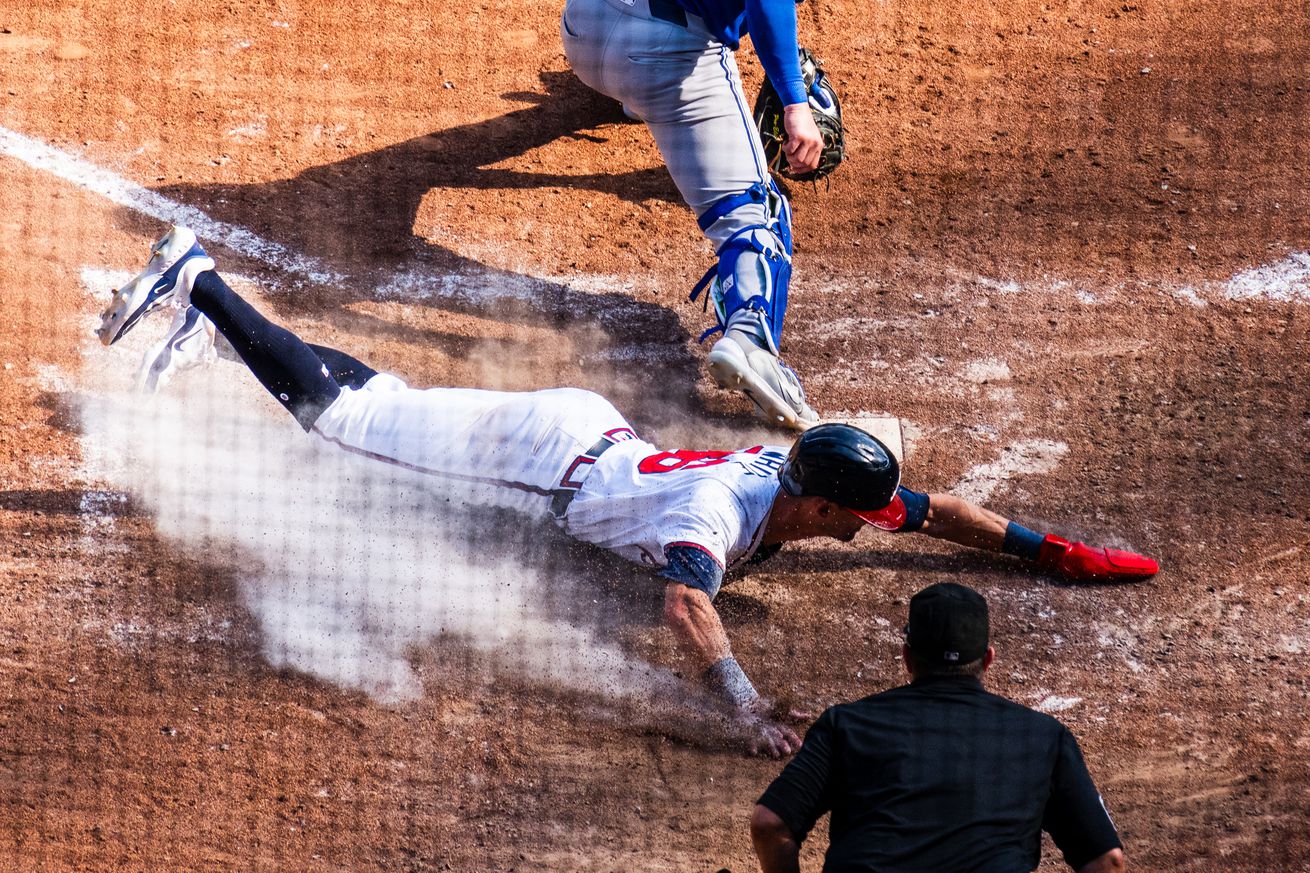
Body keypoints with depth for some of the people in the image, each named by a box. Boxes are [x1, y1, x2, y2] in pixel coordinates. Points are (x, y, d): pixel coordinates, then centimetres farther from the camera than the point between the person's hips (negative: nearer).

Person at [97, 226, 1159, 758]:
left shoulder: (799, 473, -15)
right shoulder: (723, 509, -38)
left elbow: (936, 510, -3)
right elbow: (686, 602, -54)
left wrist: (1047, 548, -8)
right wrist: (750, 708, -64)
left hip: (586, 433, 7)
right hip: (541, 451, -7)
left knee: (389, 411, 22)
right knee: (333, 407, 7)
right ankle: (196, 280, 19)